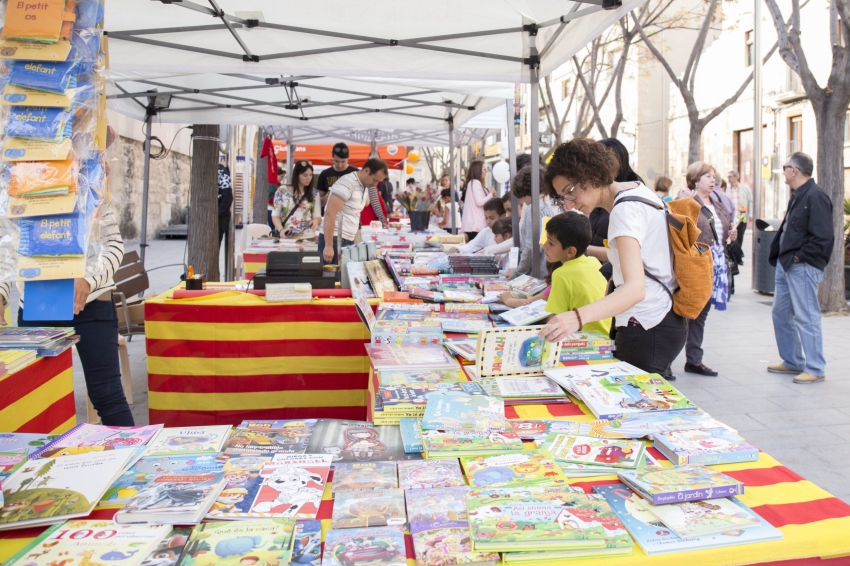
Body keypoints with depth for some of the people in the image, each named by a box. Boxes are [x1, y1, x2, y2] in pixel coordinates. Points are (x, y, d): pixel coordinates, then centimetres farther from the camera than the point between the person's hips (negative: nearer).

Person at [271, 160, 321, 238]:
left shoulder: (314, 194, 8)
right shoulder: (282, 191, 3)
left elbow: (317, 216, 8)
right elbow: (275, 215, 3)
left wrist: (316, 221, -17)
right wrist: (281, 230, -15)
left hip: (307, 237, 1)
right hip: (286, 236, -1)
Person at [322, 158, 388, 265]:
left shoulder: (364, 186, 12)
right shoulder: (347, 184, -15)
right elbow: (329, 214, -20)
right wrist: (328, 246, -24)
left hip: (349, 240, 8)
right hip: (336, 240, -8)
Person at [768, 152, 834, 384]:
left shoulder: (815, 197, -16)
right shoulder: (797, 196, 15)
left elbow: (823, 238, -22)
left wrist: (799, 257, -17)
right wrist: (779, 255, 10)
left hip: (802, 267, -10)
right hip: (786, 265, 10)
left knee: (806, 317, -4)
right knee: (781, 313, 15)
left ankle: (815, 368, 6)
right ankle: (792, 361, 27)